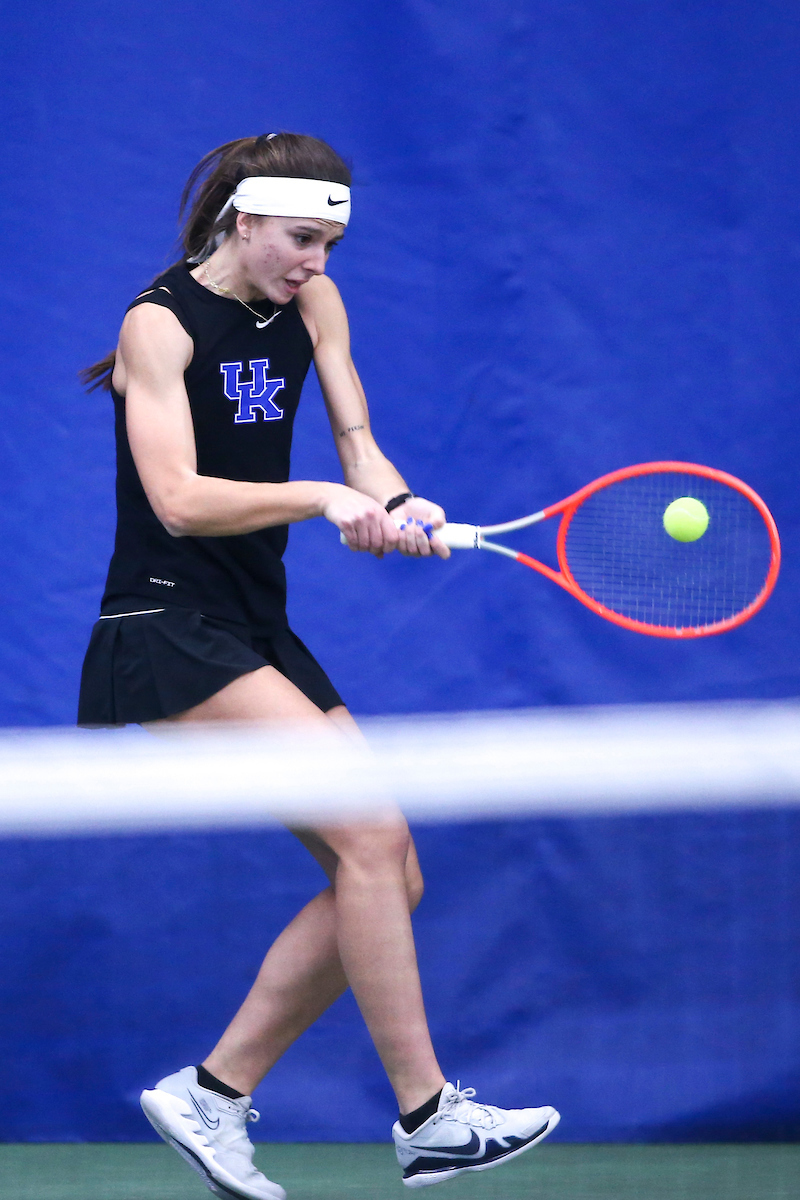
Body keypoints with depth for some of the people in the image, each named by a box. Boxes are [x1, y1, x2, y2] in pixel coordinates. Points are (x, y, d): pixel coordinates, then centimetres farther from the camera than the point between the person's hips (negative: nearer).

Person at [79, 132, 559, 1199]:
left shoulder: (312, 304, 10)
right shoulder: (161, 323, -11)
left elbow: (357, 442, 4)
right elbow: (178, 500, -22)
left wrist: (396, 505, -19)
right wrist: (323, 498, -32)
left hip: (256, 631, 8)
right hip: (166, 629, -8)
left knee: (389, 881, 1)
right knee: (371, 835, -21)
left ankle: (212, 1094, 9)